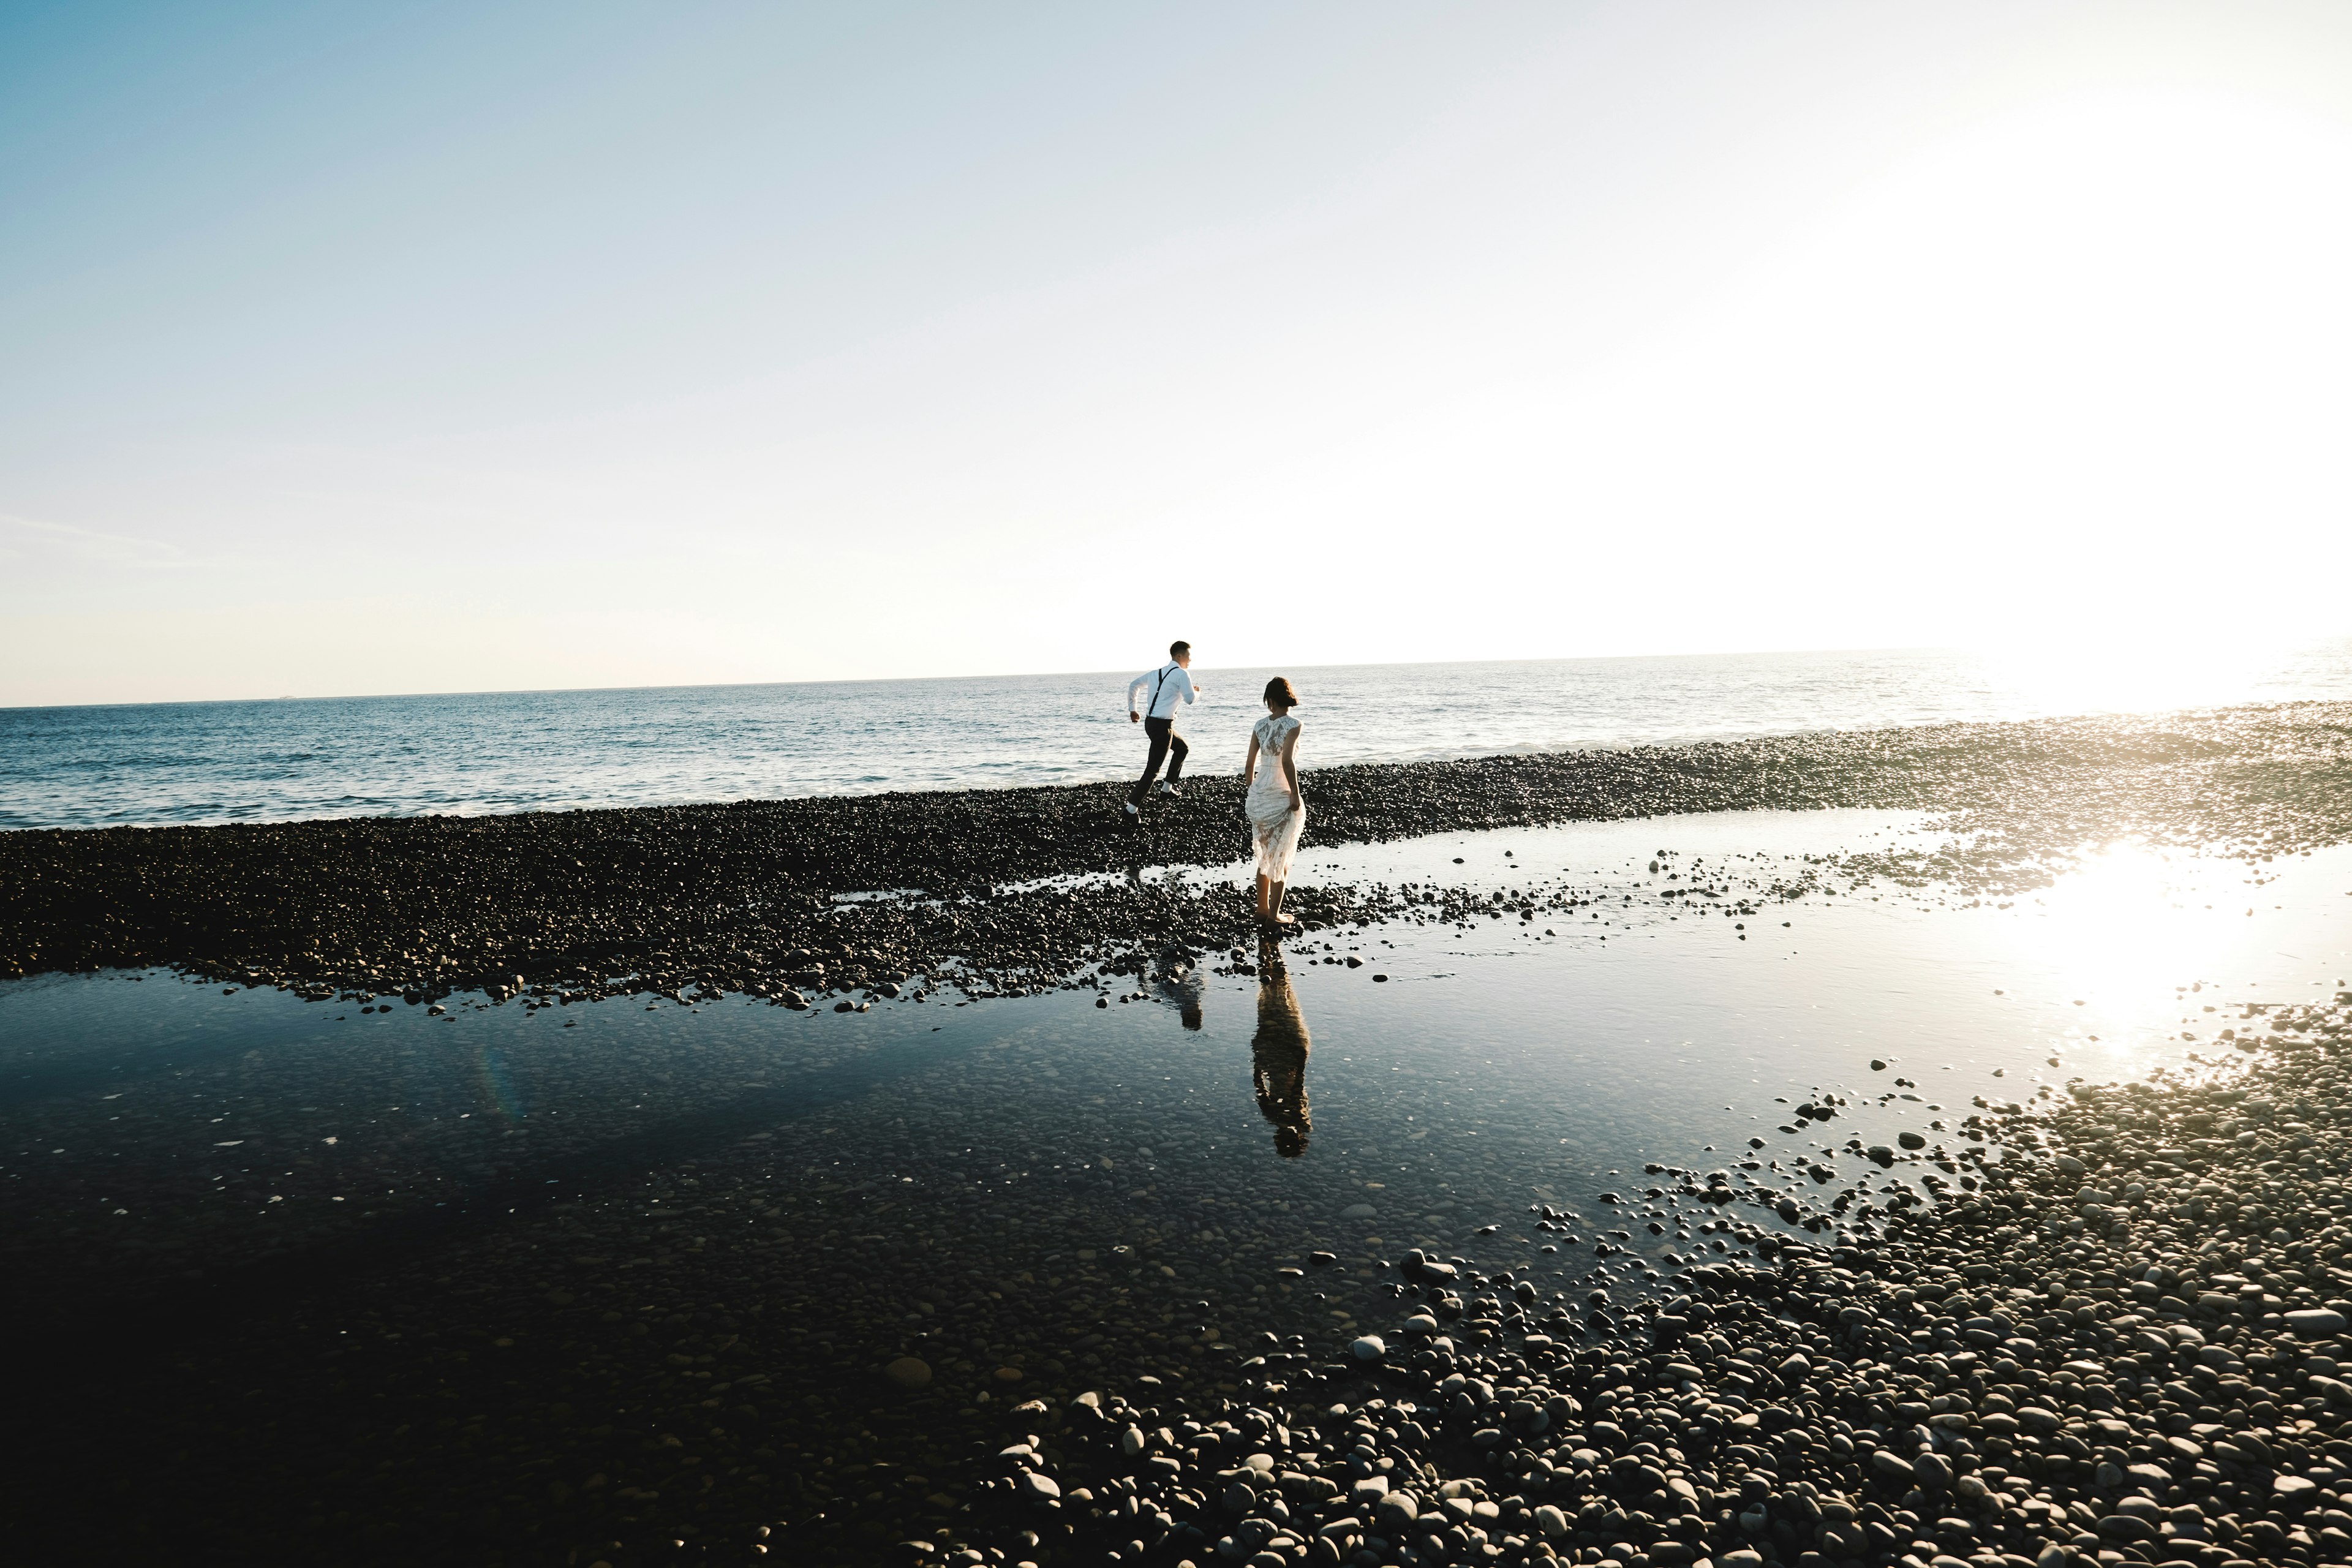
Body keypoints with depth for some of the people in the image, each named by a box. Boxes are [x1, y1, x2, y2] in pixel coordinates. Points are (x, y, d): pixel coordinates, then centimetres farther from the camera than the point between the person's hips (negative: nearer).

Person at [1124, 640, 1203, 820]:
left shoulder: (1157, 672, 13)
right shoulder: (1182, 674, -10)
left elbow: (1133, 685, 19)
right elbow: (1190, 699, -15)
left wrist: (1132, 709, 20)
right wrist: (1197, 691, 7)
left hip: (1150, 722, 9)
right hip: (1162, 726, -9)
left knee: (1182, 748, 29)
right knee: (1153, 769, -6)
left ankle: (1167, 787, 33)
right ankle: (1132, 808, -7)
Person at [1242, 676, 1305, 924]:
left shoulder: (1260, 725, 3)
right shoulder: (1292, 725, -11)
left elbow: (1250, 764, 5)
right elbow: (1287, 761, -24)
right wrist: (1296, 794, -17)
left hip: (1259, 796, 5)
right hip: (1281, 798, -5)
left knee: (1266, 856, 18)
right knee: (1281, 858, 7)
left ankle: (1262, 908, 26)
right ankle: (1274, 915, 11)